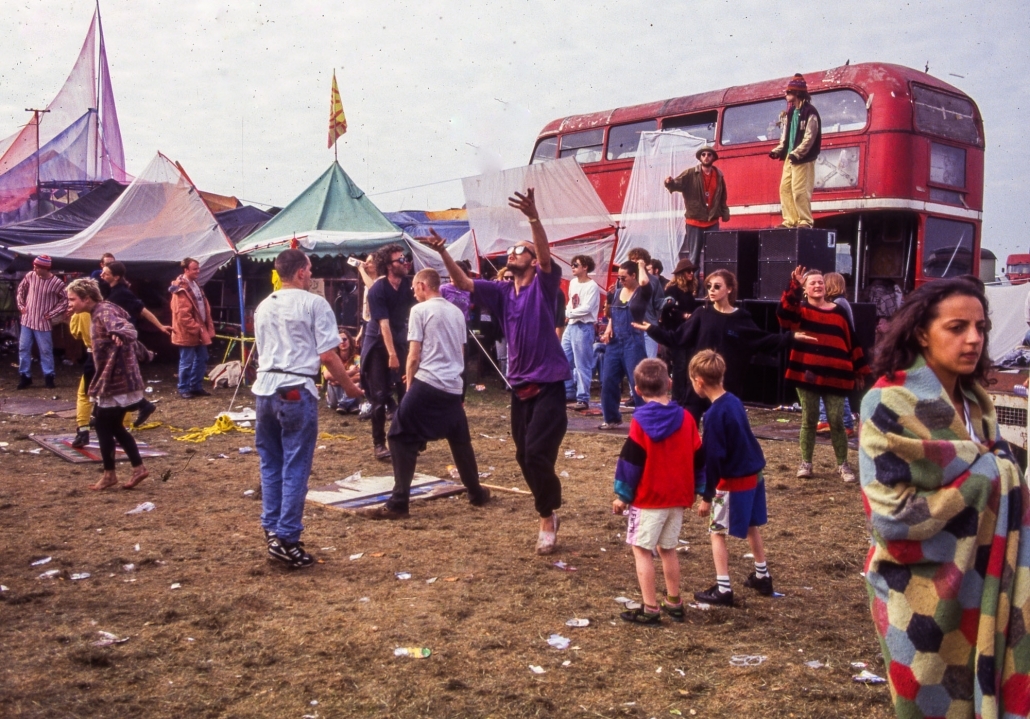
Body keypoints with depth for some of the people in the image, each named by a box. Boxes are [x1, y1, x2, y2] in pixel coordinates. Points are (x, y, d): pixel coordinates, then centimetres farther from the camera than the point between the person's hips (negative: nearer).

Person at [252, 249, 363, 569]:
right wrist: (349, 386, 3)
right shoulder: (314, 303, -5)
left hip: (264, 388, 6)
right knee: (295, 468, -1)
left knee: (270, 464, 14)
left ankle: (272, 531, 18)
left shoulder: (263, 307, 15)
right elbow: (328, 354, -8)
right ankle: (286, 539, 0)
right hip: (296, 391, -6)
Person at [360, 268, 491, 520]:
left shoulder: (420, 310, -3)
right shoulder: (457, 312, 15)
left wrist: (409, 384, 7)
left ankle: (398, 504, -5)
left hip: (427, 384, -6)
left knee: (401, 440, -1)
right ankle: (476, 493, 31)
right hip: (453, 386, 6)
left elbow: (414, 355, -6)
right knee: (460, 441, 21)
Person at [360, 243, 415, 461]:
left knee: (406, 392, 0)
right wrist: (391, 354, -24)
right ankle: (378, 443, 5)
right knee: (379, 396, -3)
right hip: (378, 345, -4)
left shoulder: (409, 284, -4)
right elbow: (383, 323, -21)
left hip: (400, 342, 4)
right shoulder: (377, 289, -18)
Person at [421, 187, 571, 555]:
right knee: (524, 456, 11)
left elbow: (546, 254, -25)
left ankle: (547, 518, 5)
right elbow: (463, 283, 0)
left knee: (537, 453, -13)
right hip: (519, 385, 7)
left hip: (548, 383, -6)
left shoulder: (543, 285, -6)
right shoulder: (502, 291, 9)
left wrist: (533, 218, -40)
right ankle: (548, 510, 29)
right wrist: (443, 252, -14)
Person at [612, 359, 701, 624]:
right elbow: (698, 459, 7)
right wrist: (693, 491, 16)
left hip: (648, 499, -6)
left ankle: (650, 608, -1)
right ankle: (674, 603, 23)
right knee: (668, 549, 17)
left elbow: (630, 462, -11)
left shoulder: (640, 421, -12)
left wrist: (622, 495, -3)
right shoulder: (686, 418, 2)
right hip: (678, 498, 6)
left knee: (642, 550, 1)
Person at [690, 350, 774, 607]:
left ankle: (723, 590, 6)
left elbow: (713, 458, -20)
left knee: (717, 532, 3)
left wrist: (707, 496, -12)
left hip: (734, 480, -9)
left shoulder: (715, 414, -21)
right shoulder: (734, 400, 3)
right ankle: (762, 577, 36)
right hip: (754, 473, 9)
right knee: (752, 526, 23)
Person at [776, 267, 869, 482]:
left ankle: (843, 465, 15)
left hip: (835, 376, 1)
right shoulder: (800, 310, 4)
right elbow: (783, 311, -20)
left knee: (836, 421, 2)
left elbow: (851, 342, 11)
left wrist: (860, 370, 10)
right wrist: (794, 285, -29)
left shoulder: (838, 312, 9)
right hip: (807, 374, -1)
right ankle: (806, 463, 17)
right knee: (809, 420, 6)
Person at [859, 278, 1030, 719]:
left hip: (979, 586, 6)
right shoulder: (889, 403, -17)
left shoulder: (977, 403, 5)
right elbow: (891, 514, -23)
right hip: (921, 595, -6)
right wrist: (979, 479, -17)